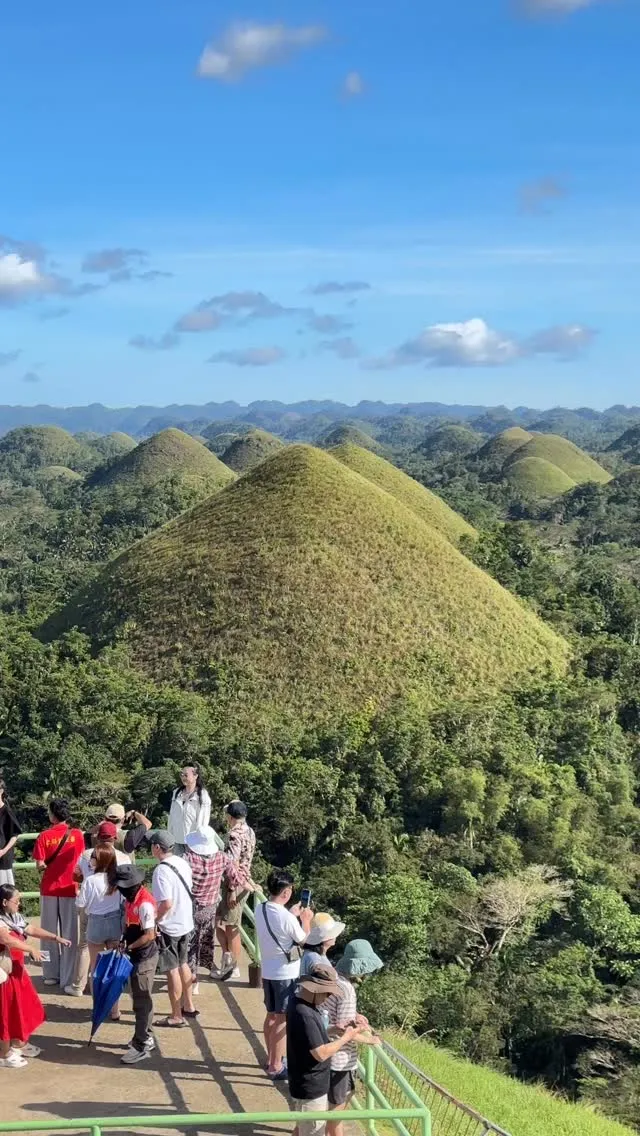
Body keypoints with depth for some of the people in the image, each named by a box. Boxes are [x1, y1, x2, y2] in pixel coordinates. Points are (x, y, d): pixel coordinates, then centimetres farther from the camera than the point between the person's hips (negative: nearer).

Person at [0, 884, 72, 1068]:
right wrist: (31, 949, -38)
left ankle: (18, 1044, 40)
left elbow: (32, 929, 14)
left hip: (17, 970, 10)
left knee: (22, 1009, 22)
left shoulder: (15, 917, 7)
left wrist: (56, 938, 9)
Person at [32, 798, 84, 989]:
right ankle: (68, 978, 5)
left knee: (50, 933, 11)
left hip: (49, 889, 0)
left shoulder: (44, 836, -8)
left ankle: (52, 975, 15)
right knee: (69, 935, 5)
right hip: (70, 889, 0)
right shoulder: (77, 835, -6)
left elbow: (40, 866, -9)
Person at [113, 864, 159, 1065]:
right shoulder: (131, 898, 3)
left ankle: (141, 1046, 5)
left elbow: (150, 935, -26)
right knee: (142, 999, 20)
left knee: (142, 1001, -2)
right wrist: (124, 941, 2)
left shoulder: (144, 904, -25)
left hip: (144, 958, -9)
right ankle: (146, 1037, 33)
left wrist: (128, 947, -21)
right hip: (136, 957, 9)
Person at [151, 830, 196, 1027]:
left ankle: (176, 1016, 12)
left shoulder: (162, 871, -24)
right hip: (186, 923, 8)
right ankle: (188, 1006, 34)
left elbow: (166, 904, -28)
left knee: (172, 970, 3)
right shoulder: (183, 863, 1)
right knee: (183, 964, 22)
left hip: (168, 927, -8)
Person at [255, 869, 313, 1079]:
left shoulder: (260, 910, -3)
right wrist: (306, 919, 7)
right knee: (283, 1020, 4)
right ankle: (276, 1066, 11)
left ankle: (272, 1059, 33)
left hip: (268, 972, 8)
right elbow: (304, 939, -8)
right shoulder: (287, 918, -26)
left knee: (271, 1016, 20)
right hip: (286, 974, -8)